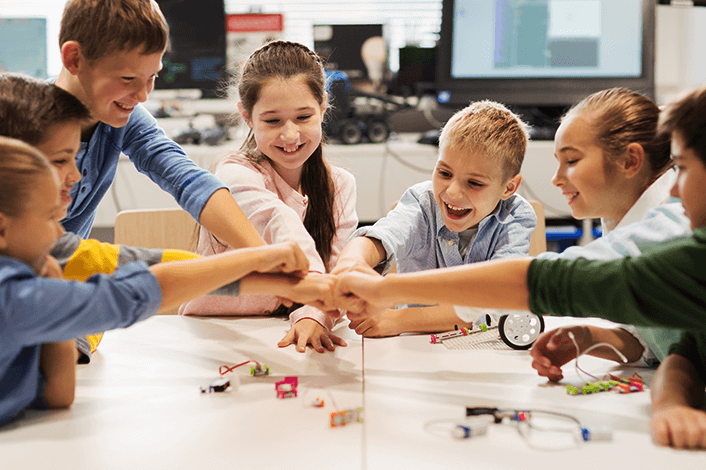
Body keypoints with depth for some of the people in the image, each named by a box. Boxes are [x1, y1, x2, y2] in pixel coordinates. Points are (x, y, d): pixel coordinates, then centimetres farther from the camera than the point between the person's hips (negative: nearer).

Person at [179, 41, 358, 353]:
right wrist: (312, 275, -52)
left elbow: (335, 266, -7)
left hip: (284, 338, 3)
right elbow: (278, 221, -34)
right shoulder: (235, 173, -13)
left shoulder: (339, 185, 3)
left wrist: (312, 316, -27)